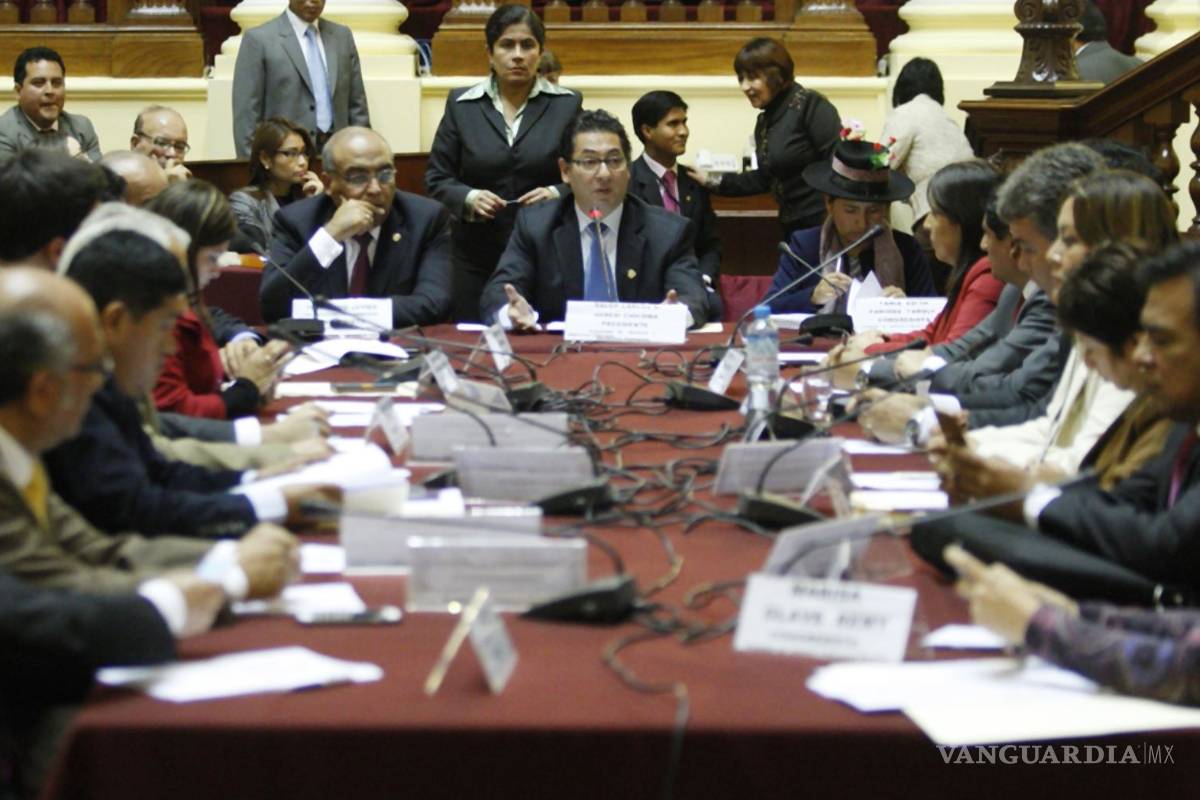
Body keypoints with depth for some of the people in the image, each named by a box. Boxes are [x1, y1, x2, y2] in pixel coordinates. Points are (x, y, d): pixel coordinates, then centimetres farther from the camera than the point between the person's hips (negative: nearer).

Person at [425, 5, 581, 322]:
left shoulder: (567, 105, 5)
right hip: (477, 257, 1)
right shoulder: (461, 105, 6)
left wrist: (557, 194, -13)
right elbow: (437, 178, 8)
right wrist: (468, 198, -11)